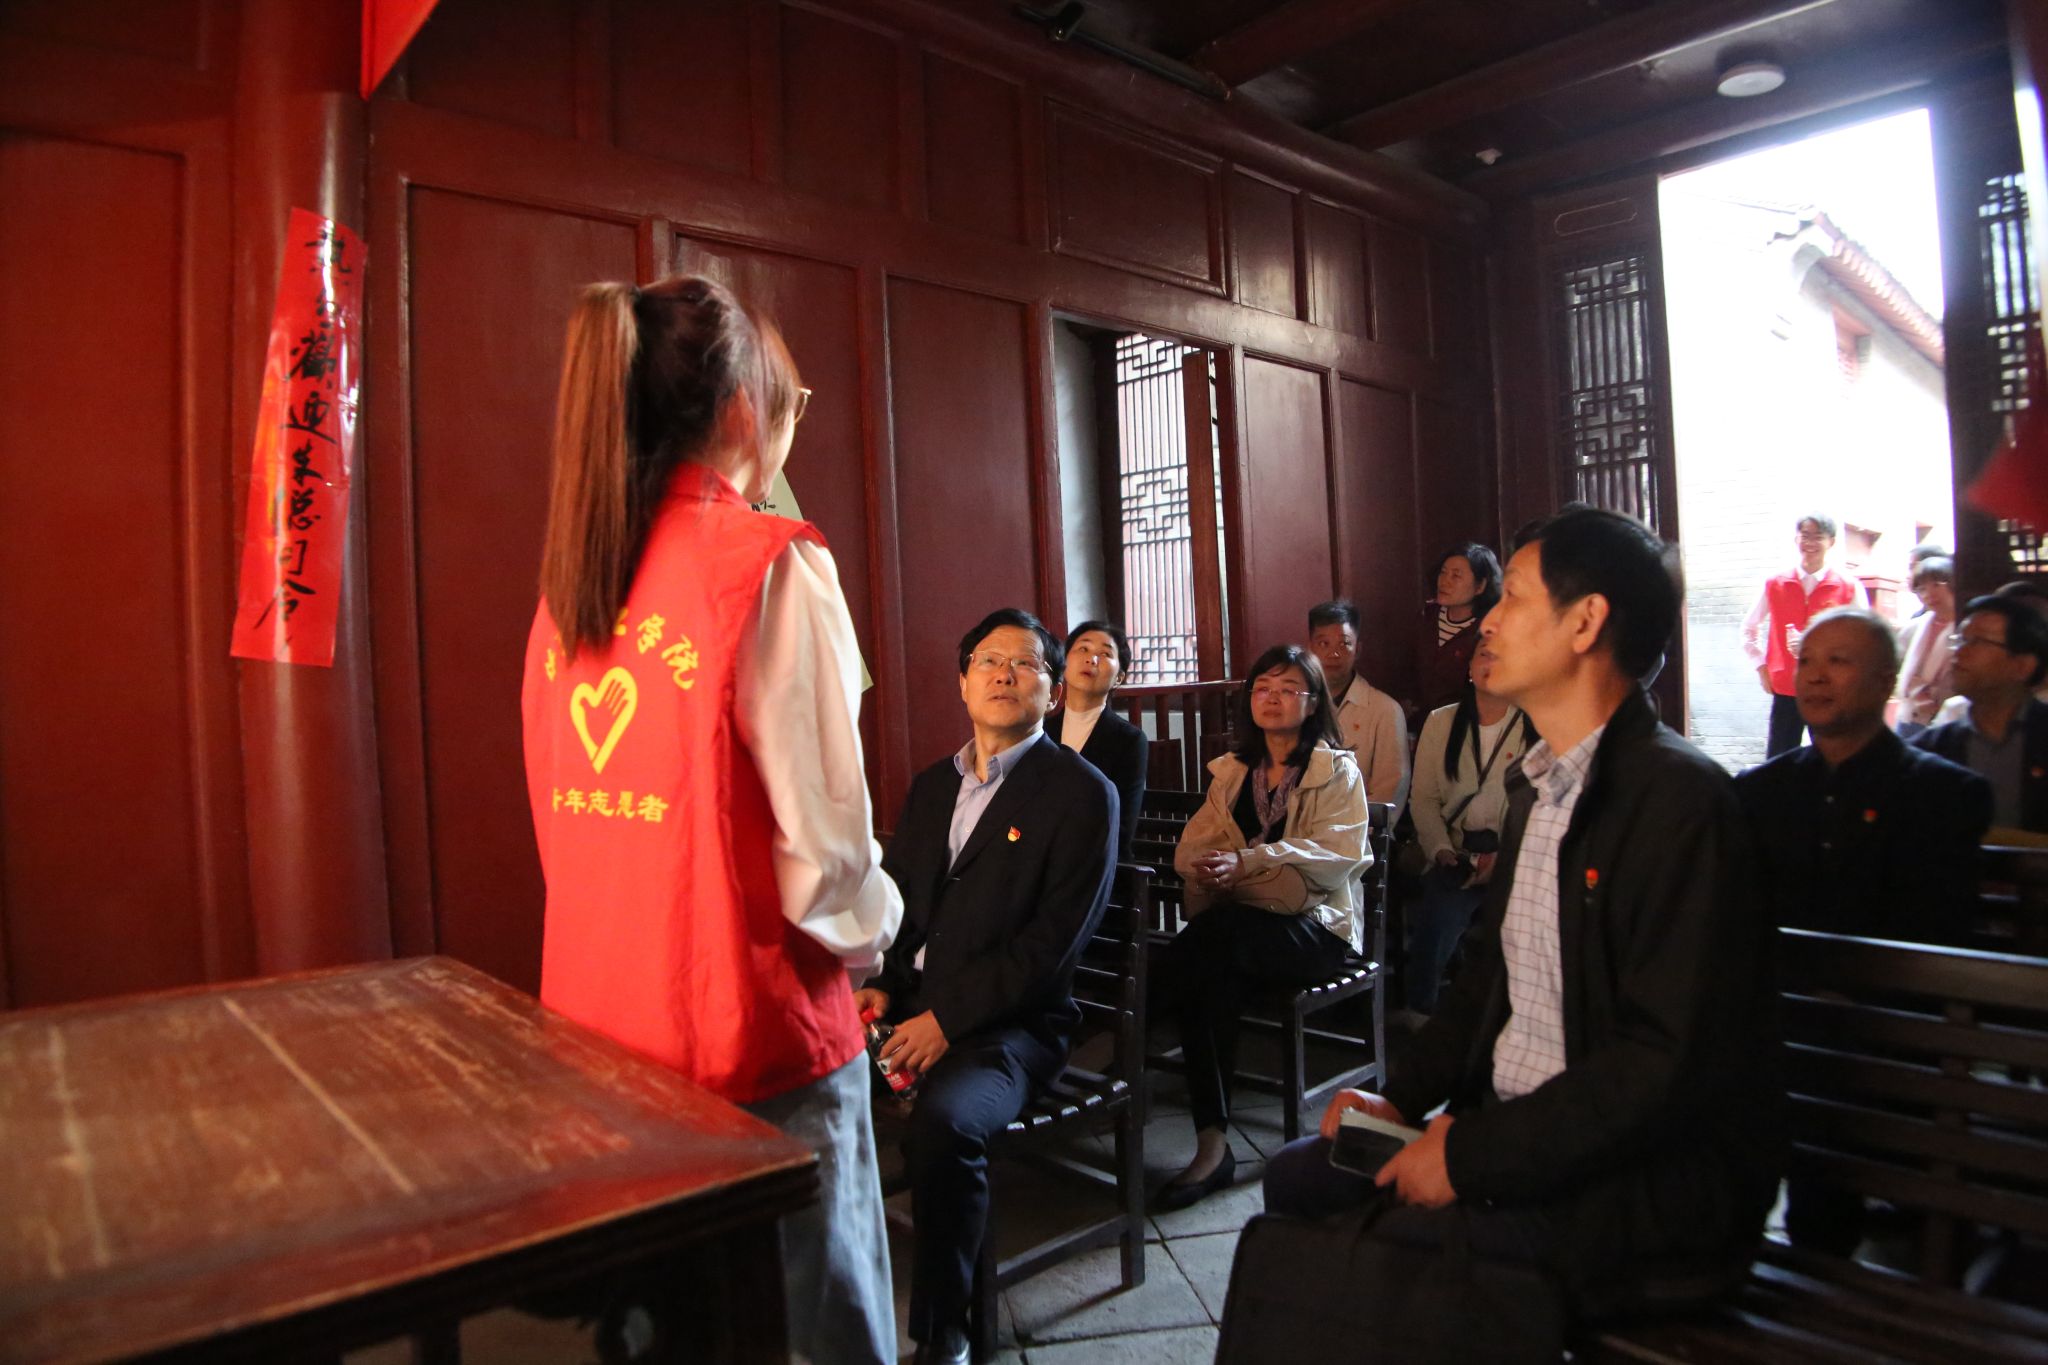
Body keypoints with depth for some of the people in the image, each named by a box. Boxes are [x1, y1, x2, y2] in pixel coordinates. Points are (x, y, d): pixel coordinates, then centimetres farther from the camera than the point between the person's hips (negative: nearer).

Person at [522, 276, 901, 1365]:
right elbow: (823, 835, -18)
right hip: (752, 1030, -6)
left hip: (600, 1017, 7)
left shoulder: (572, 569, 3)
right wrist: (871, 931, 2)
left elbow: (562, 813, 8)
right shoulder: (772, 563, -16)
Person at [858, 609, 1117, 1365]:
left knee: (944, 1119, -33)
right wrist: (877, 987, -4)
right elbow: (891, 899, 16)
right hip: (906, 1003, 6)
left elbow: (1053, 940, -11)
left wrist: (947, 1018, -17)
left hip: (1009, 1022, -5)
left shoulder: (1082, 794, -4)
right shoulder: (931, 785, 16)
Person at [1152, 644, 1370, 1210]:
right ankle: (1212, 1145, -30)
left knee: (1218, 931, -36)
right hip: (1238, 922, 3)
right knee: (1213, 976, -33)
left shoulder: (1338, 771, 6)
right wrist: (1212, 868, -19)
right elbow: (1191, 848, 7)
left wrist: (1246, 861, -24)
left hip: (1317, 928, -3)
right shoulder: (1231, 771, 19)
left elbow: (1339, 853, -11)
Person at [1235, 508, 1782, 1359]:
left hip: (1656, 1177, -8)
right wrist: (1402, 1095, 3)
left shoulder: (1679, 797, -19)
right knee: (1298, 1175, 1)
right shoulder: (1539, 786, 11)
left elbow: (1670, 1058, -24)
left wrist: (1474, 1154, -20)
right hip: (1514, 1128, 8)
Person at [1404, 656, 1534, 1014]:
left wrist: (1506, 856, -15)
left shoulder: (1537, 728, 3)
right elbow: (1424, 799, 8)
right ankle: (1423, 1016, -3)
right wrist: (1441, 849, -7)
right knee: (1429, 927, -21)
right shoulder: (1441, 722, 12)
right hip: (1457, 858, 2)